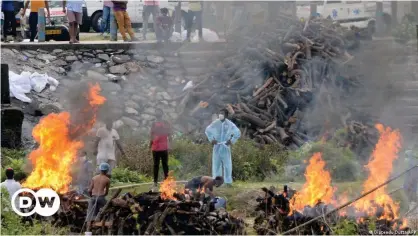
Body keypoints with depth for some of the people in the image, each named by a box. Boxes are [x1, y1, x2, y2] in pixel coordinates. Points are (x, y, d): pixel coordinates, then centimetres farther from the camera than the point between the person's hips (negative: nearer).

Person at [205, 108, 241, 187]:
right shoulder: (215, 123, 1)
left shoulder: (229, 124, -5)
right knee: (216, 164, 5)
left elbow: (238, 133, -3)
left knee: (227, 164, -1)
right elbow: (207, 130, 14)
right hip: (217, 146, 2)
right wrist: (211, 139, 6)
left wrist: (231, 141, -6)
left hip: (225, 147, -2)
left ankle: (228, 181, 5)